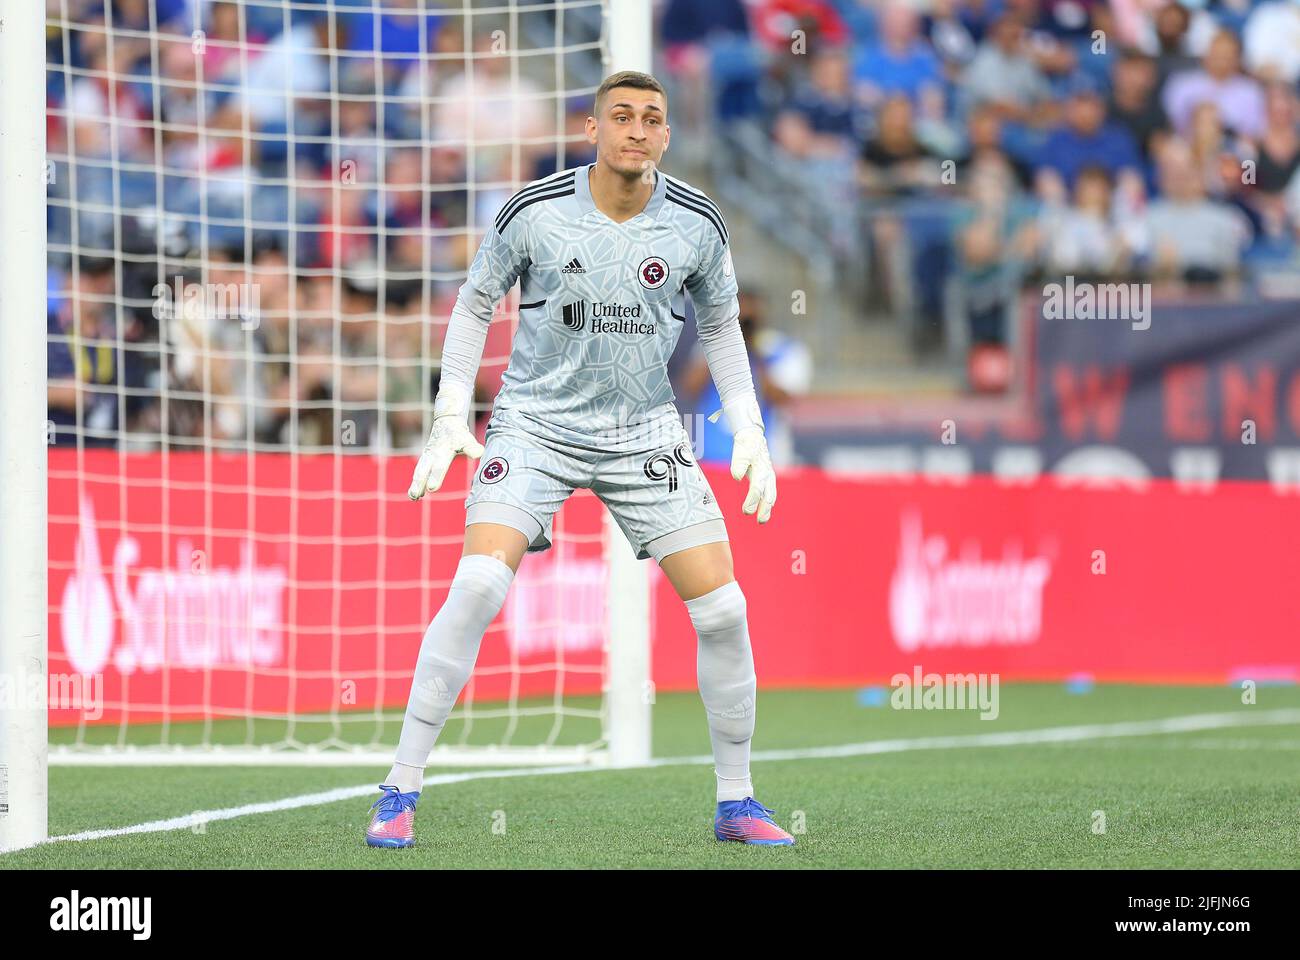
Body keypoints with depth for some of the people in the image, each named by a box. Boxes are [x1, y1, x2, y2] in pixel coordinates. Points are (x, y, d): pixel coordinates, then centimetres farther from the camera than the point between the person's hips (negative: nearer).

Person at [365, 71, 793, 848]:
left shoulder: (697, 223, -3)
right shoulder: (533, 212, -10)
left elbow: (721, 325, 13)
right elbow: (475, 304, 5)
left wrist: (750, 433, 5)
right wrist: (450, 418, -2)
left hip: (645, 434, 2)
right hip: (536, 426, -2)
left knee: (723, 608, -7)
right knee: (478, 585, -23)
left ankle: (736, 802, 11)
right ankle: (400, 794, -15)